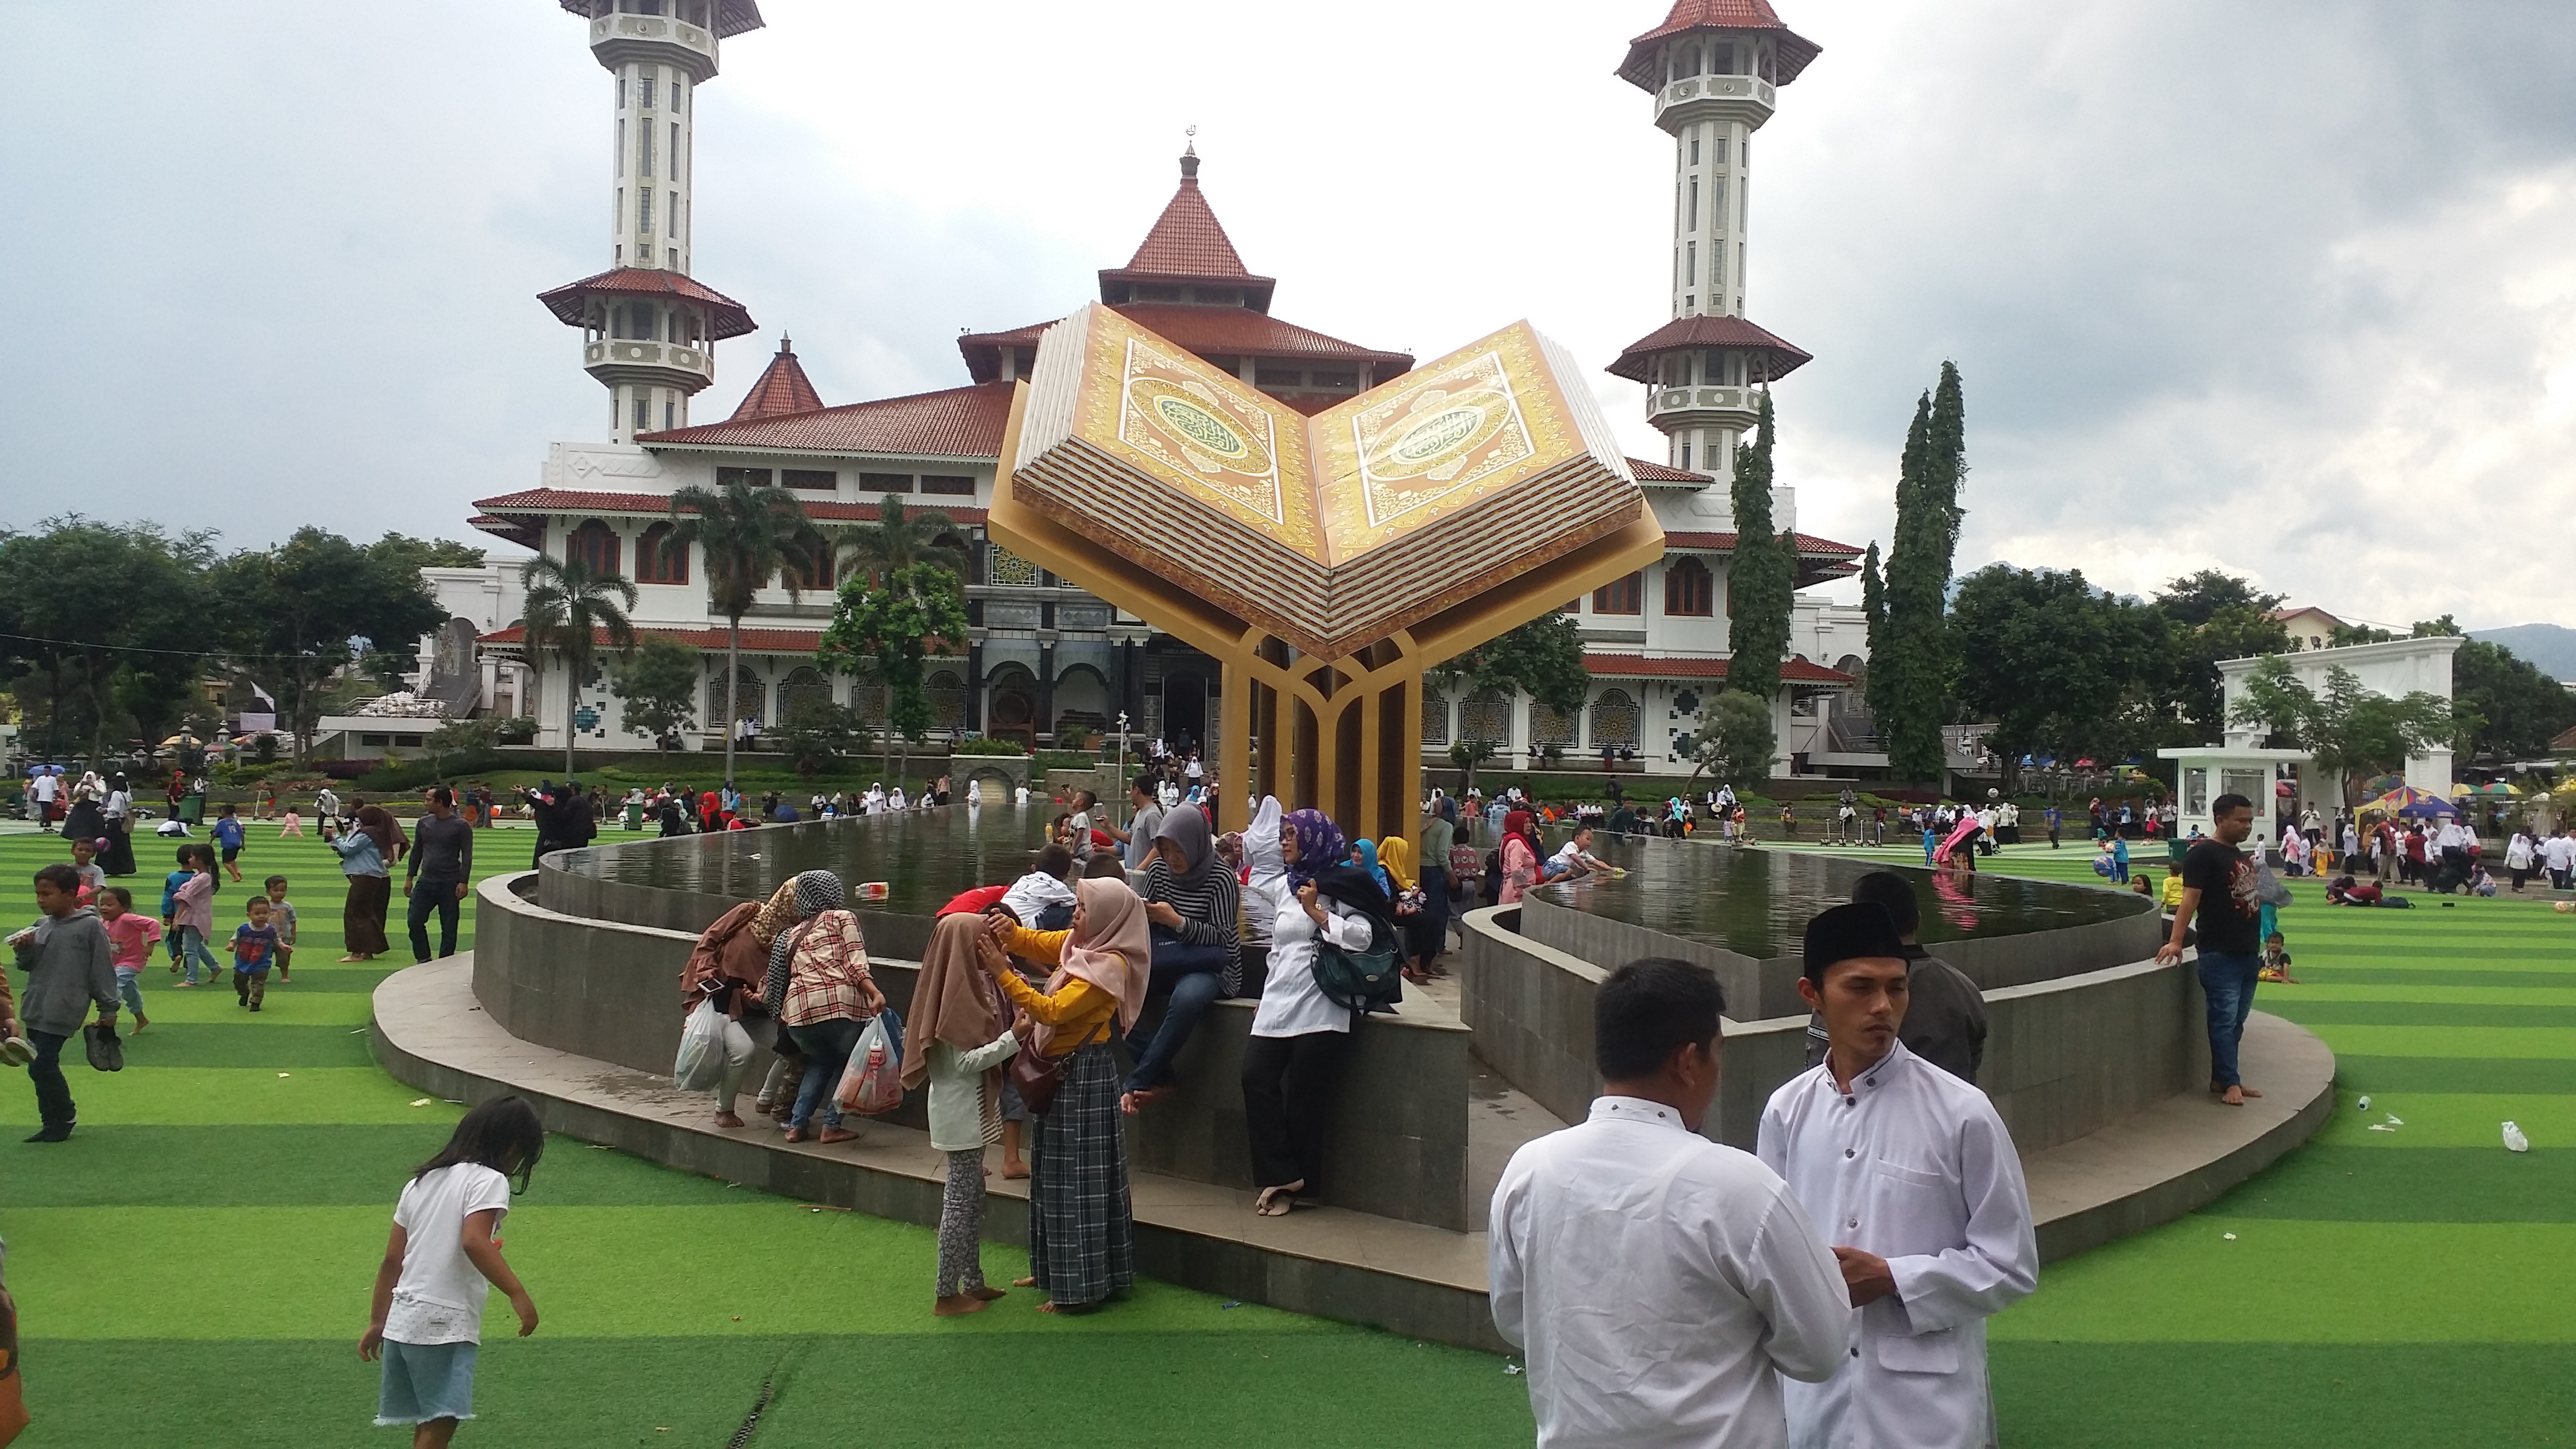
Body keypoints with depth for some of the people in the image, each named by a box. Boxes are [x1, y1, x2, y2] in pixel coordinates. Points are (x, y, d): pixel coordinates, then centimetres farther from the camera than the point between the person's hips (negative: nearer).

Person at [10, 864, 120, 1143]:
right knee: (41, 1068, 10)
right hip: (35, 1009, 7)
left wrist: (108, 1010, -6)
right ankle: (52, 1123, 21)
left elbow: (103, 969, -7)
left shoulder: (90, 926, -9)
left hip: (62, 1012, -7)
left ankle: (64, 1118, 9)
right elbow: (27, 965, 16)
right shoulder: (41, 926, 9)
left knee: (42, 1066, -10)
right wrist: (24, 950, -7)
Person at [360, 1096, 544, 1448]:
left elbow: (391, 1260, 18)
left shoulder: (422, 1180, 18)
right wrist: (518, 1294, -24)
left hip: (401, 1321, 9)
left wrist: (377, 1322, 24)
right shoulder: (489, 1180, -7)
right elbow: (474, 1242, -24)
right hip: (445, 1326, -9)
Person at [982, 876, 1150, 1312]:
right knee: (1055, 1173, 18)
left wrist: (1002, 972, -26)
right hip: (1062, 1071, 10)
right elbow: (1035, 942, 12)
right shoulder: (1079, 944, 5)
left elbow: (1051, 1011, -27)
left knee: (1077, 1179, -3)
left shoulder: (1109, 966, -22)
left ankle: (1083, 1288, 6)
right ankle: (1055, 1271, 31)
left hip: (1084, 1076, -10)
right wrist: (1007, 931, -11)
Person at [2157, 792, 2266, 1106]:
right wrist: (2176, 941, -25)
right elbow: (2190, 899, -17)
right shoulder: (2204, 854, -9)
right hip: (2219, 953, -8)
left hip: (2248, 952, 9)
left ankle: (2222, 1078, 16)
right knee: (2224, 1019, -6)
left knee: (2235, 1021, 10)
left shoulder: (2242, 857, 18)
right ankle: (2230, 1083, -2)